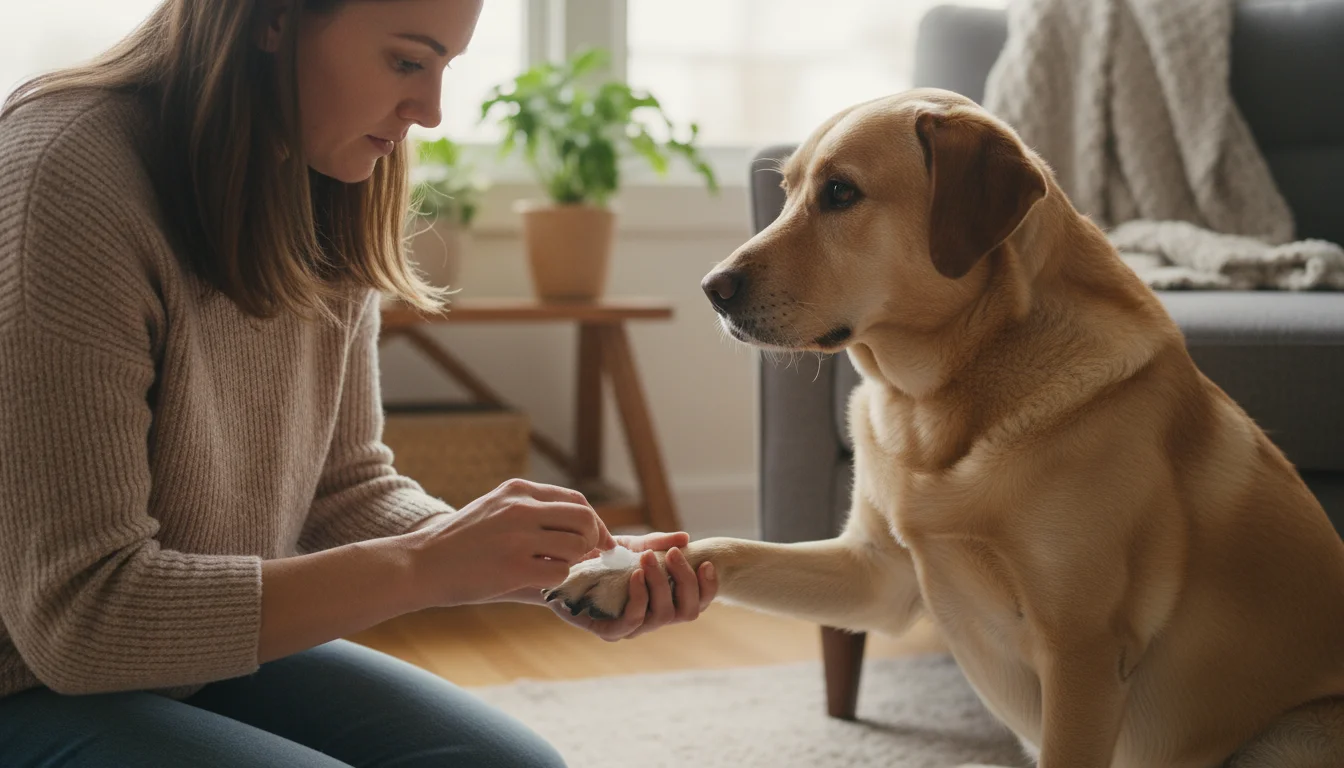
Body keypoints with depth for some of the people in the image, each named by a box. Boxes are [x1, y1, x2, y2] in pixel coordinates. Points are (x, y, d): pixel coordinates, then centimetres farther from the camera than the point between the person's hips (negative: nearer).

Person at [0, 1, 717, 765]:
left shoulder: (328, 200, -2)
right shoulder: (68, 183, -25)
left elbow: (346, 487, 3)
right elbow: (80, 613, -27)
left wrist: (562, 572, -13)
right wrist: (423, 565, -29)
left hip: (223, 652, 7)